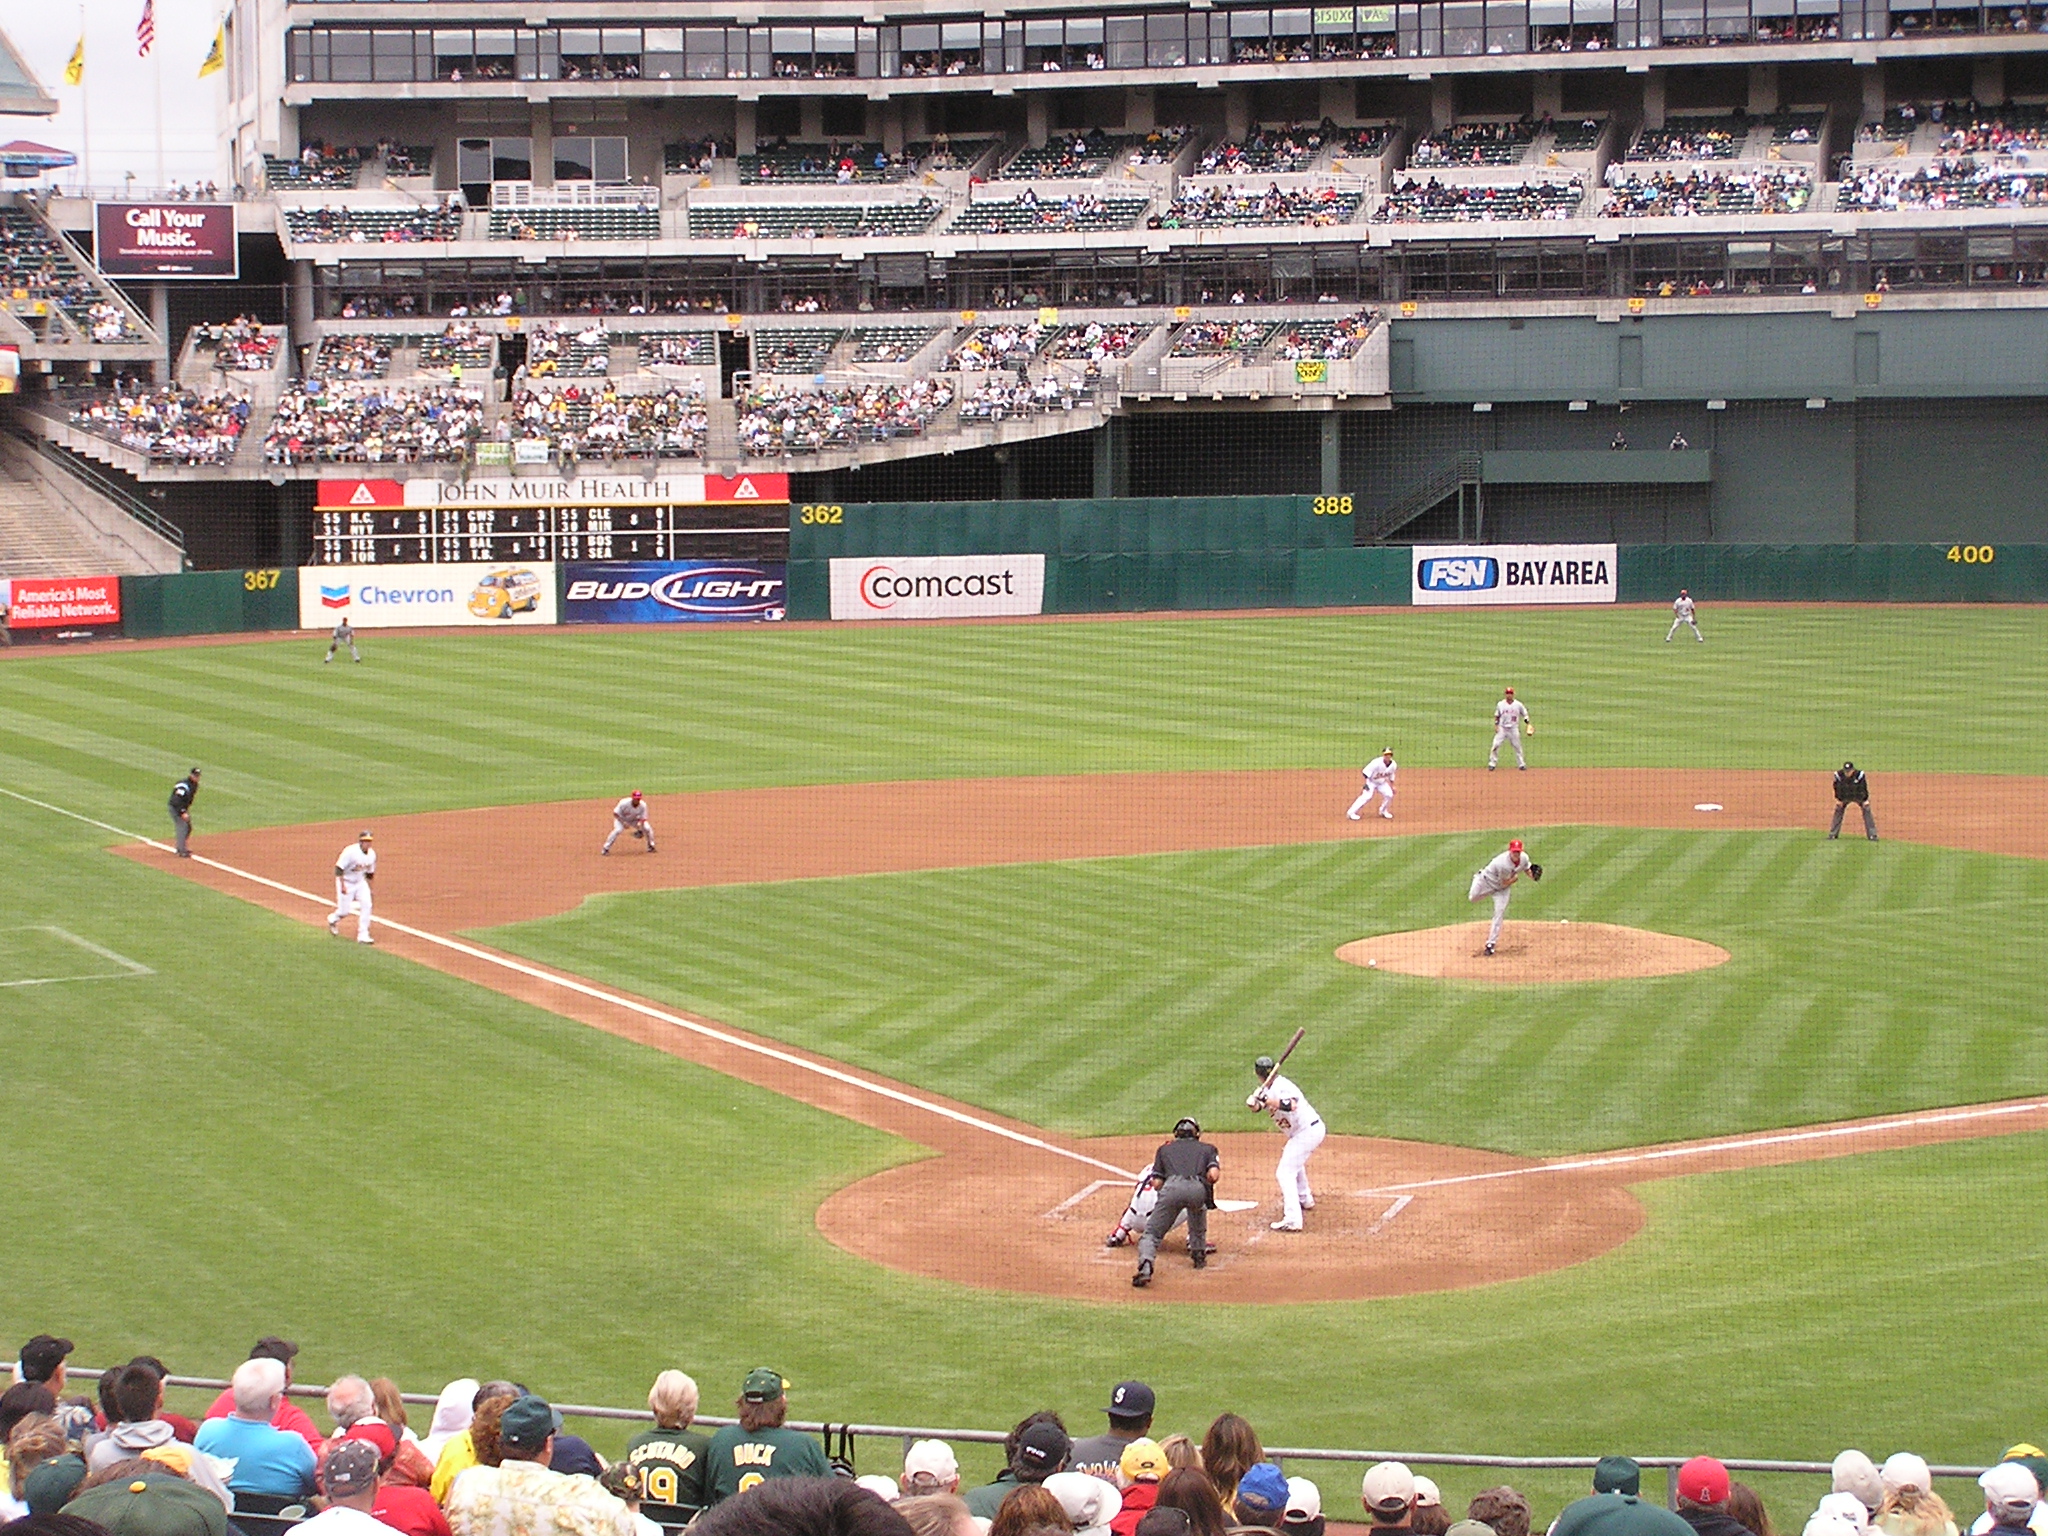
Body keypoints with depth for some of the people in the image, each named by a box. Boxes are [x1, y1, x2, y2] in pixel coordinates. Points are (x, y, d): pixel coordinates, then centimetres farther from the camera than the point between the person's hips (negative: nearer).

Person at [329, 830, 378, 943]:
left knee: (366, 905, -11)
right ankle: (332, 919, 35)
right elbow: (339, 869, -23)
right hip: (346, 882, -5)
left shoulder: (371, 854, -4)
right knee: (344, 910, -2)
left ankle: (363, 936, -7)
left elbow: (370, 872, 10)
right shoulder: (350, 852, -24)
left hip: (361, 882, 5)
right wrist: (342, 886, -26)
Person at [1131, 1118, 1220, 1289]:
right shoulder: (1207, 1148, 30)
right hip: (1197, 1189, 1)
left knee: (1152, 1232, 2)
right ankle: (1199, 1254, 35)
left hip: (1172, 1187, -1)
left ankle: (1145, 1267, -24)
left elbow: (1157, 1183, 24)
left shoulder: (1165, 1148, 31)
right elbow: (1213, 1175, 11)